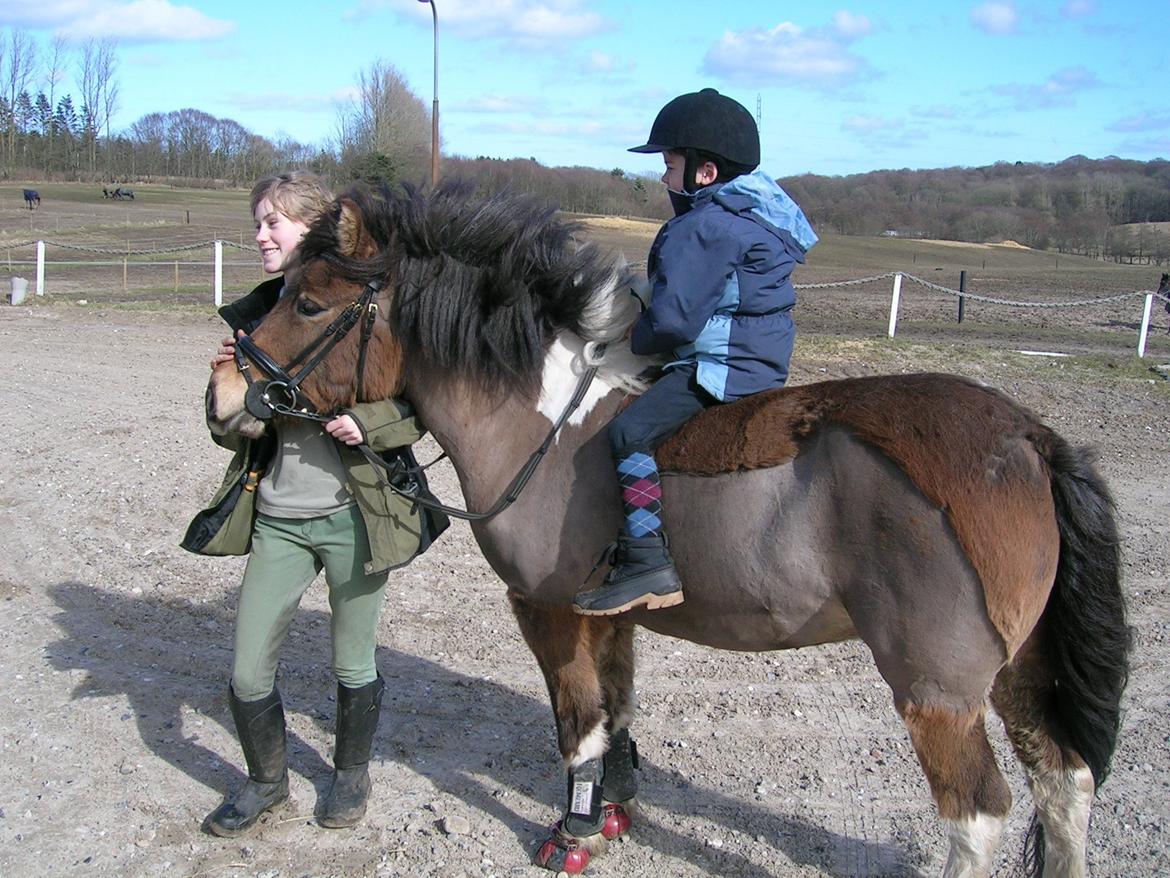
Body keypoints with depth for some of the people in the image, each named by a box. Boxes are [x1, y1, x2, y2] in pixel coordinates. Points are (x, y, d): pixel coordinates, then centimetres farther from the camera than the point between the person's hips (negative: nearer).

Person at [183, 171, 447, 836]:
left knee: (354, 667, 13)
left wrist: (367, 423, -23)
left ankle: (352, 773, 39)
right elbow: (234, 434, 10)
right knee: (247, 677, 7)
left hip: (354, 516, -4)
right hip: (275, 518, 4)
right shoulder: (257, 316, 6)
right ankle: (268, 780, 33)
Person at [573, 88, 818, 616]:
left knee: (631, 431, -22)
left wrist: (637, 338, -3)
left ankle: (648, 561, -26)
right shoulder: (750, 214, 17)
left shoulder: (704, 227, -17)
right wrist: (648, 325, 20)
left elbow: (672, 319, -23)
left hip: (723, 367, -12)